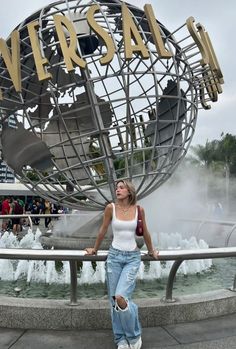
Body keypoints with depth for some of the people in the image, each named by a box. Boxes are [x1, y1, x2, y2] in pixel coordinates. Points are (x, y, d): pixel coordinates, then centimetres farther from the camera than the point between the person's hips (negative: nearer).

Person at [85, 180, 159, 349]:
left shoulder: (139, 209, -4)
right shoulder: (111, 207, -5)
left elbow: (145, 233, 11)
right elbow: (103, 231, 8)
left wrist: (151, 251, 22)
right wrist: (95, 249, 18)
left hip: (133, 257, -1)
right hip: (114, 256, 2)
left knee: (121, 297, -17)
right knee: (114, 300, 6)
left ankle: (134, 335, 10)